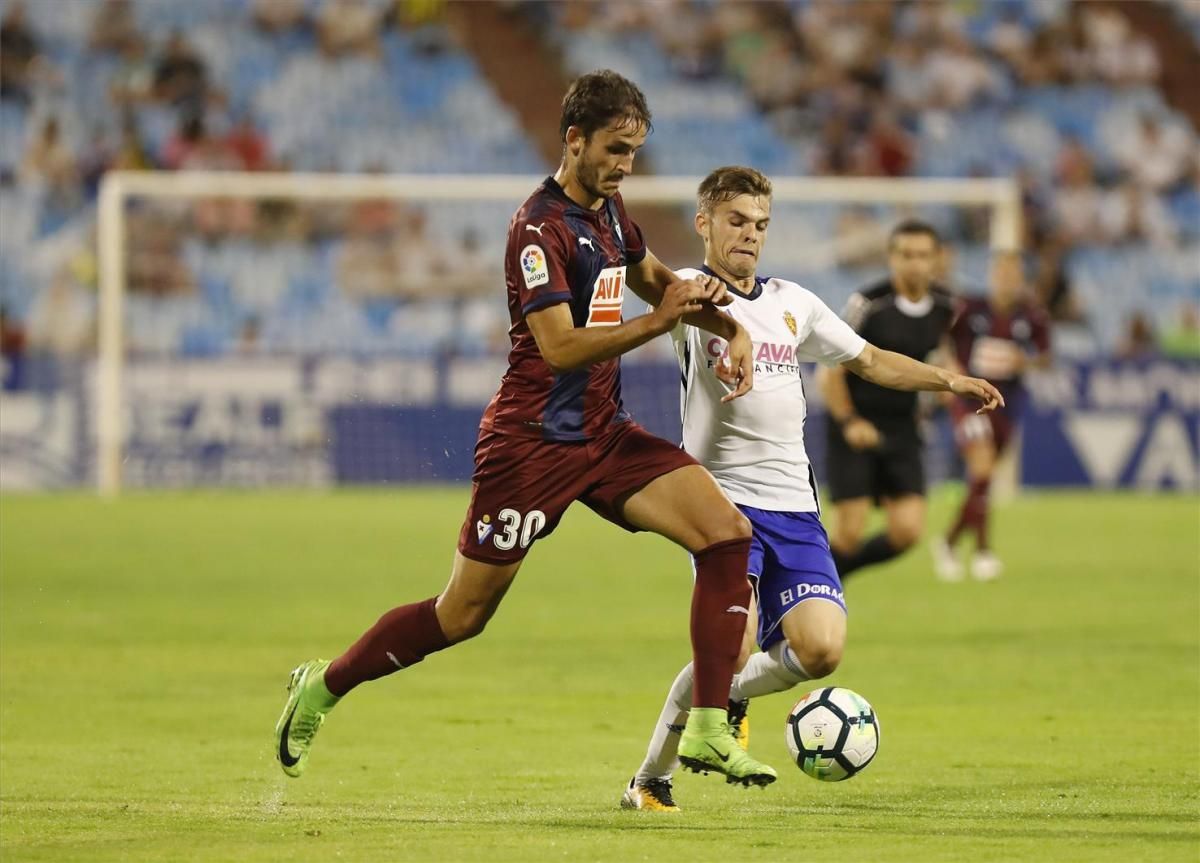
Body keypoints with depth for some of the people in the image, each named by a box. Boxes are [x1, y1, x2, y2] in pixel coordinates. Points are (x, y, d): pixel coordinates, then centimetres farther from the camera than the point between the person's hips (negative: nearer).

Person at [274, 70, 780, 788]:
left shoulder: (609, 209, 10)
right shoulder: (541, 228, -17)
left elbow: (655, 280, 29)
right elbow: (560, 347, -26)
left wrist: (730, 328, 14)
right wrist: (656, 323, -32)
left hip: (605, 433, 8)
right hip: (533, 439, -8)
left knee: (728, 533, -12)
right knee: (463, 616, 1)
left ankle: (708, 730, -12)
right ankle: (322, 687, 25)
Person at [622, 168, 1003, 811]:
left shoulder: (791, 302, 18)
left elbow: (870, 360, 27)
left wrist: (949, 381, 14)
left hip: (794, 507, 5)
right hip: (723, 496, -5)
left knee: (821, 650, -13)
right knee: (731, 648, -21)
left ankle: (732, 695, 19)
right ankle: (650, 780, -1)